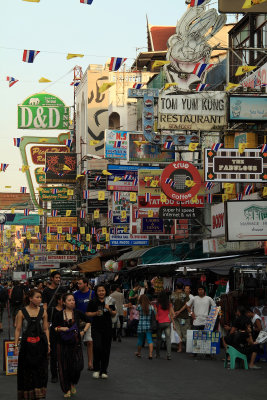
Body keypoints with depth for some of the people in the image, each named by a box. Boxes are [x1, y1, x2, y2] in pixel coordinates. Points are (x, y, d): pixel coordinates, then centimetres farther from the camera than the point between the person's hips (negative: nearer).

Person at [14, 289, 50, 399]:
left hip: (40, 344, 2)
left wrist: (48, 343, 3)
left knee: (40, 369, 2)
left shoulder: (43, 312, 4)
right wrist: (16, 344, -7)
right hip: (26, 344, -2)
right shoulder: (22, 312, -3)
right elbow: (18, 329, -2)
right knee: (26, 369, 3)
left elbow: (46, 329, 8)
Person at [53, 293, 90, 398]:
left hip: (76, 343, 1)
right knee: (65, 366, 1)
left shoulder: (78, 313, 3)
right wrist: (60, 328, -16)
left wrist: (84, 331, 5)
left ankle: (73, 384, 22)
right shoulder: (59, 314, -2)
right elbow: (53, 327, 3)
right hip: (63, 344, -1)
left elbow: (88, 321, 17)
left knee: (78, 365, -6)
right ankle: (67, 389, 16)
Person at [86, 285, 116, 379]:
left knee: (106, 349, 4)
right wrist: (95, 313, -14)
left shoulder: (109, 301, 8)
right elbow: (88, 314, 3)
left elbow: (114, 314, 10)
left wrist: (109, 310, -10)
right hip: (96, 328, -2)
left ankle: (103, 371, 14)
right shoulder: (92, 302, 2)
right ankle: (96, 369, 2)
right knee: (97, 347, -16)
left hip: (107, 328, 2)